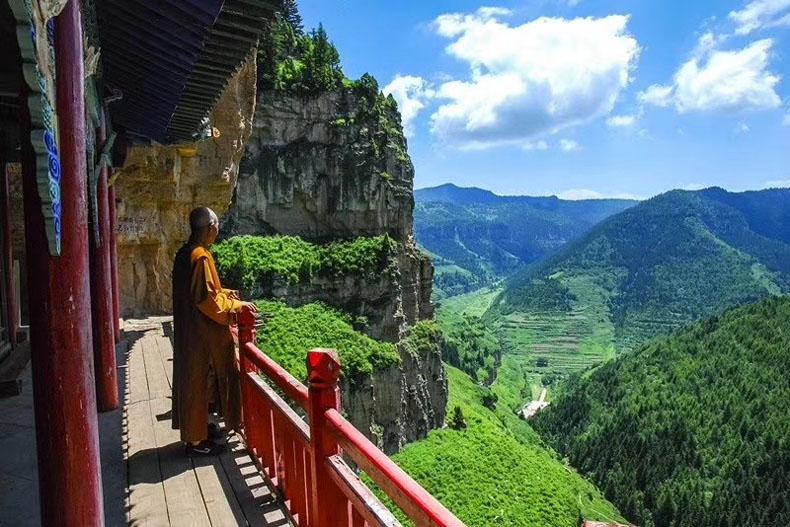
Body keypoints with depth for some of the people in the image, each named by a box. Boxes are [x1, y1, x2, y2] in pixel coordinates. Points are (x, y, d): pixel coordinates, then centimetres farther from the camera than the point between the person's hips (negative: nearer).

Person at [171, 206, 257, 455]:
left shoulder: (185, 253, 8)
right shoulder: (201, 256, -21)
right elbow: (207, 298, -23)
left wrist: (224, 293, 15)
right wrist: (237, 304, -12)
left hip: (189, 330, 10)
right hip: (202, 332, -10)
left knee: (193, 380, 17)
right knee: (199, 382, 1)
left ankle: (195, 430, 30)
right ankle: (196, 439, 13)